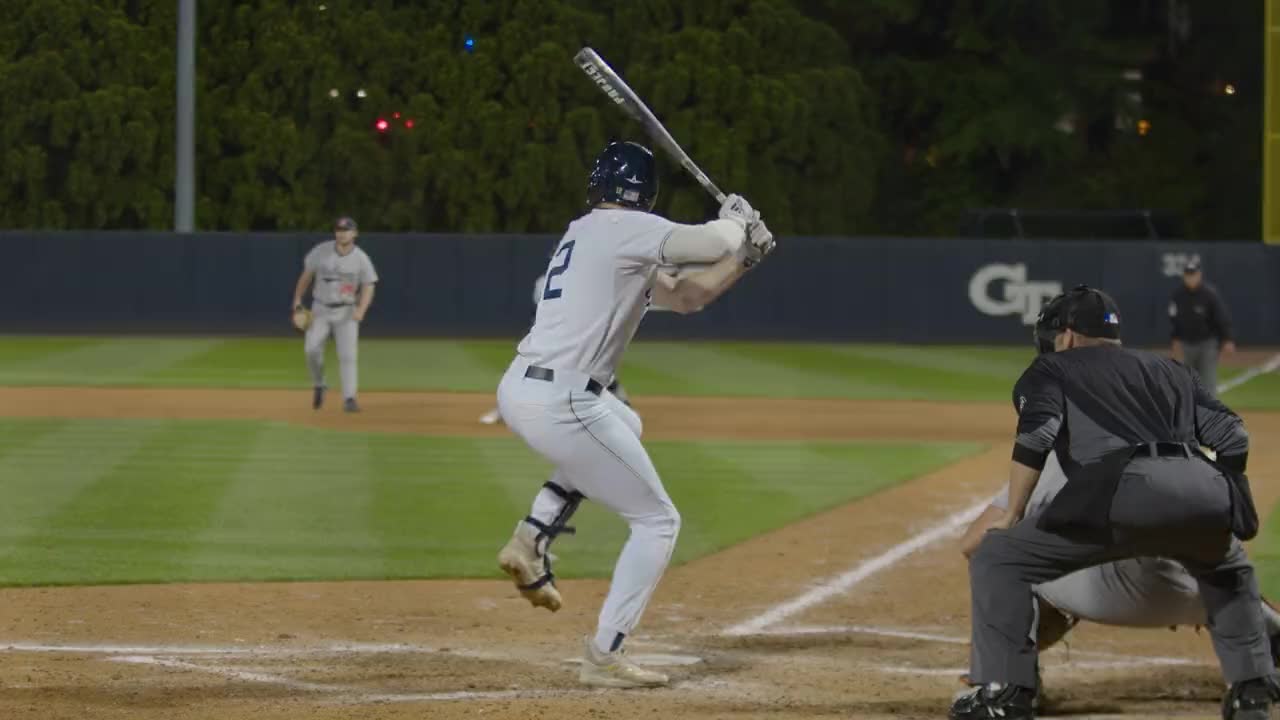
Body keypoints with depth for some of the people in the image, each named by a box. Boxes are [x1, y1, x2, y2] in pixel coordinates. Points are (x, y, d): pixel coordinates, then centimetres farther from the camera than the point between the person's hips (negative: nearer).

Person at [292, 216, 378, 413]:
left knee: (347, 354, -12)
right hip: (321, 310, 1)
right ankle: (318, 385, 9)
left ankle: (349, 398, -10)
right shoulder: (321, 251, -4)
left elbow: (368, 288, -8)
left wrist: (361, 310, -25)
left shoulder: (361, 259, -7)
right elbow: (307, 274, 7)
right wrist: (297, 299, 1)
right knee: (312, 349, -16)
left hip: (347, 313, -1)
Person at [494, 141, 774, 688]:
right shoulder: (627, 228, -5)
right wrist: (736, 222, 8)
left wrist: (747, 256, 13)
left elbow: (686, 296, 23)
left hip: (517, 391, 9)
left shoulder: (584, 234, 22)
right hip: (560, 405, -9)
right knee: (658, 521, 5)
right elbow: (716, 242, -15)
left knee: (624, 426, 39)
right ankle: (604, 656, 0)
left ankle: (533, 537, 21)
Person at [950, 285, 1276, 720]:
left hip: (1127, 488, -5)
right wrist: (1229, 507, 33)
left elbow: (1036, 436, 3)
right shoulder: (1169, 370, 37)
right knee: (1229, 573, 39)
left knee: (997, 558, 8)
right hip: (1205, 492, 5)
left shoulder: (1051, 369, 24)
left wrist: (1012, 516, 8)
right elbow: (1232, 436, 24)